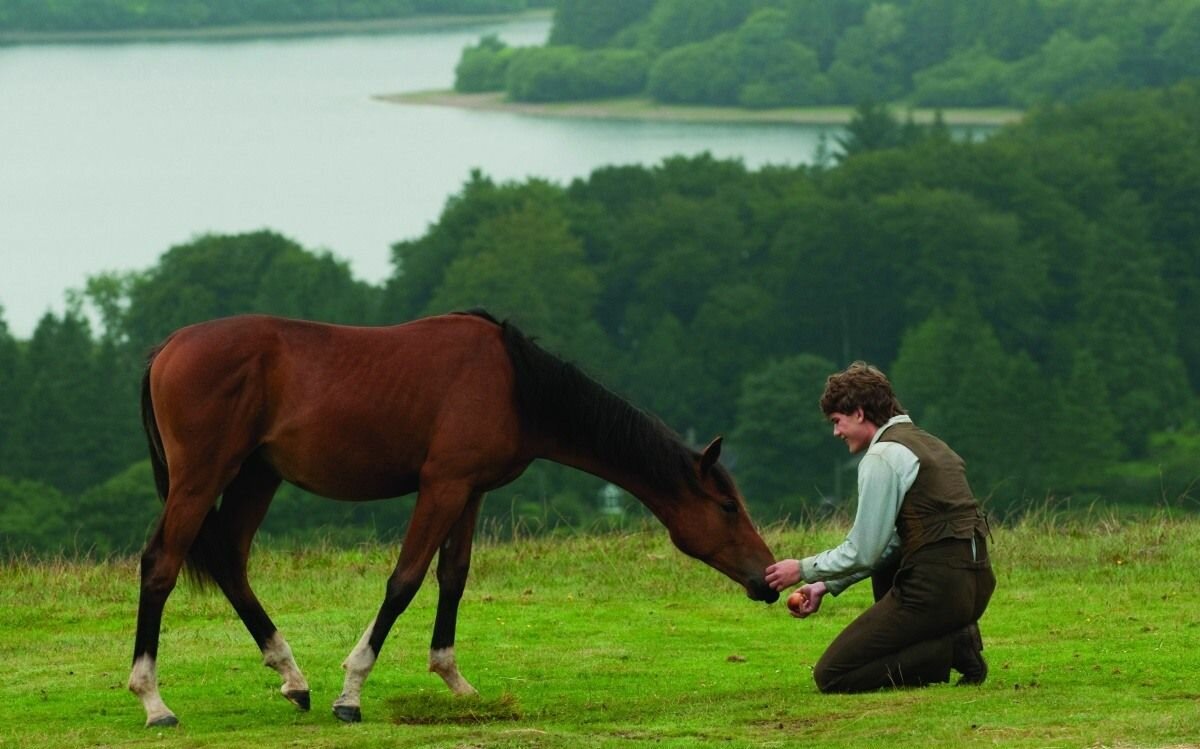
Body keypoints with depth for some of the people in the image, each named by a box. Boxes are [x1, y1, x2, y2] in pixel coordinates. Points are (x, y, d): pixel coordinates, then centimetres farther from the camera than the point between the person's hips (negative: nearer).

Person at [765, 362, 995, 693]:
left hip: (936, 589, -9)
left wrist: (804, 570, 6)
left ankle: (947, 652, -11)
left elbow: (862, 552, -8)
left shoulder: (882, 457, -9)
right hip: (976, 583, 9)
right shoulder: (925, 442, 20)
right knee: (885, 565, 40)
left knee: (831, 676, -1)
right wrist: (827, 585, 22)